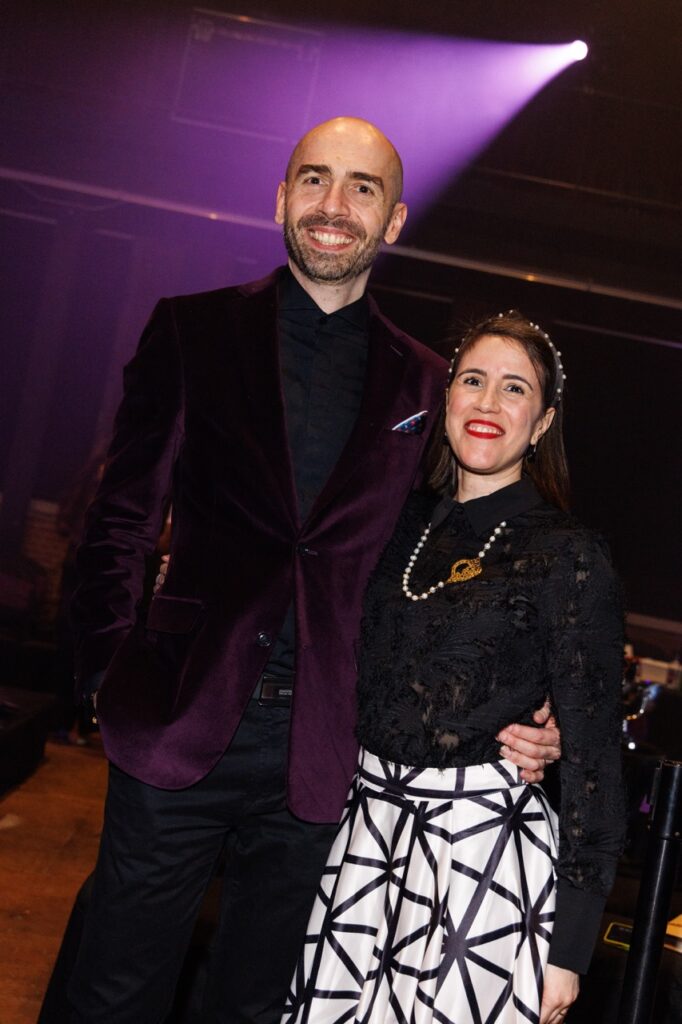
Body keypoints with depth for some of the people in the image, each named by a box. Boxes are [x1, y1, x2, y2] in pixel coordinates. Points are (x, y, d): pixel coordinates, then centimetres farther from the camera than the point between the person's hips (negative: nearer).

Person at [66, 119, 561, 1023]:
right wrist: (114, 670, -6)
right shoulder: (193, 330, 3)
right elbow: (122, 518, 4)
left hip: (317, 752, 2)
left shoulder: (425, 384, 7)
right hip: (179, 724, -1)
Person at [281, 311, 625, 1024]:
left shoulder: (569, 556, -8)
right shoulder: (404, 525, 6)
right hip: (369, 822, 5)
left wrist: (570, 944, -8)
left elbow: (591, 753, -8)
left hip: (486, 839, -4)